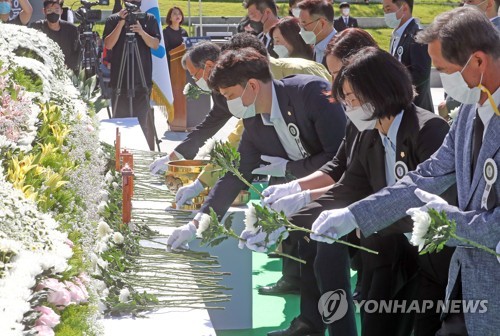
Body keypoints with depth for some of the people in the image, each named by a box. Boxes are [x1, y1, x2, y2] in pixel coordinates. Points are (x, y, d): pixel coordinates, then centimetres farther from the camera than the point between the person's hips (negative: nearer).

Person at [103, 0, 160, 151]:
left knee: (142, 120, -4)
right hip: (119, 79, 0)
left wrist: (141, 32, -16)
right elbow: (108, 45, -3)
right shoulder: (113, 20, 6)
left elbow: (155, 44, 1)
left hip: (143, 78, 0)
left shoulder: (149, 19, 9)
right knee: (120, 119, 0)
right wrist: (121, 23, -12)